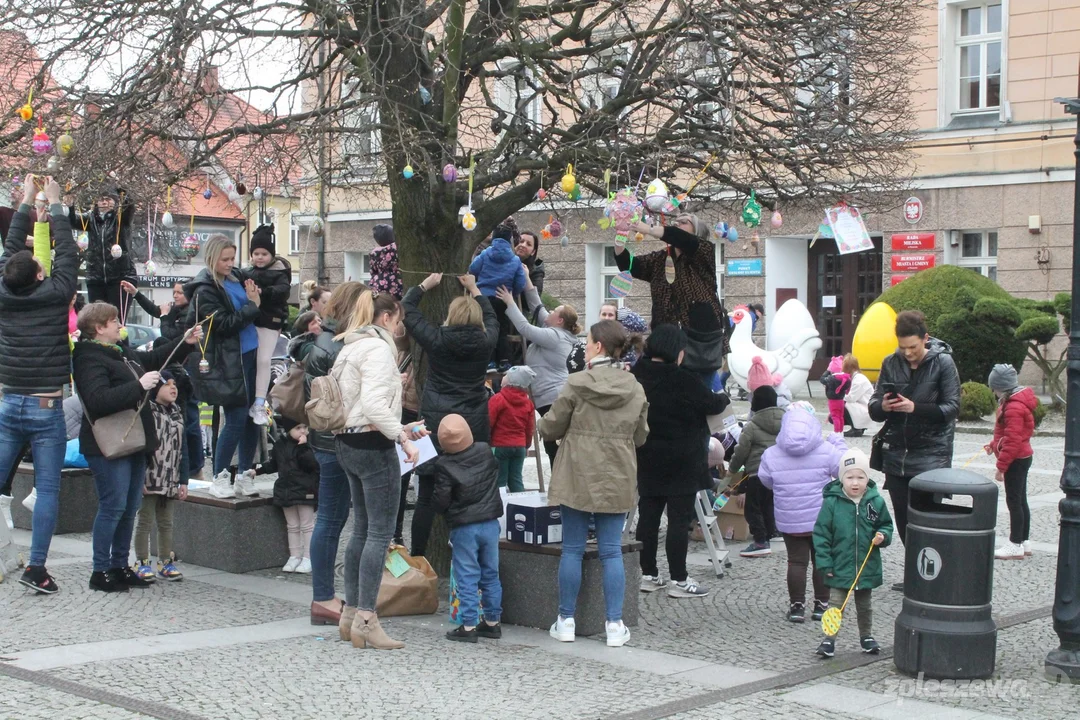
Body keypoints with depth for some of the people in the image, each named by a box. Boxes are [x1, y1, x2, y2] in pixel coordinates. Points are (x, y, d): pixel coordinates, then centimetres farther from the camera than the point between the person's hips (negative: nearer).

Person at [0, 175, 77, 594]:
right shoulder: (54, 295, -9)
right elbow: (67, 254, 4)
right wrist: (54, 203, 14)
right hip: (46, 409, -4)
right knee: (47, 489, -1)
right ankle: (36, 567, -4)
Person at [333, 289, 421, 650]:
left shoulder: (350, 347, 17)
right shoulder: (378, 348, -12)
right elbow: (373, 404, -24)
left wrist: (399, 430, 16)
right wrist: (401, 436, -20)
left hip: (349, 442, 10)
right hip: (374, 445, -10)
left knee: (362, 530, 14)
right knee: (381, 532, -8)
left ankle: (351, 613, 17)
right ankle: (366, 619, -9)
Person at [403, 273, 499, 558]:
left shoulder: (437, 340, -8)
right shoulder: (485, 342, -2)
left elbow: (407, 309, 7)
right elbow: (491, 319, 22)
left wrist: (426, 285, 21)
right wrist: (474, 289, 32)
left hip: (436, 424, -2)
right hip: (475, 426, 2)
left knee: (426, 497, 3)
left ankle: (417, 558, 6)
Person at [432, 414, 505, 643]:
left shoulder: (443, 465, -13)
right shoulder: (486, 452, -1)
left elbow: (441, 502, -12)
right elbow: (496, 476, 16)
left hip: (463, 527, -4)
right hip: (490, 522, 4)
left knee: (466, 577, 1)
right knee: (490, 574, 13)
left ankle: (469, 625, 0)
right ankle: (493, 621, 20)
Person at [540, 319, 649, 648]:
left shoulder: (577, 384, -10)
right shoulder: (635, 390, 1)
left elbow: (550, 429, -3)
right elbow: (640, 437, 10)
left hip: (577, 478, -2)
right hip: (618, 480, 3)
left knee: (572, 549, 6)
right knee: (611, 551, 6)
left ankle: (566, 621, 13)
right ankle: (615, 625, 6)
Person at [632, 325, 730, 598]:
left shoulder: (637, 376, 1)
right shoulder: (684, 381, -18)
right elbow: (711, 405, -7)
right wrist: (724, 398, 16)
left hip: (647, 460, 6)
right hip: (681, 462, -6)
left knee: (648, 515, 11)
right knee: (679, 518, -1)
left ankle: (648, 574, 17)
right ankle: (678, 580, 1)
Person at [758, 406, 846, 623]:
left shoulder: (771, 455, -9)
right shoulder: (826, 451, -12)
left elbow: (766, 481, 4)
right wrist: (838, 442, 12)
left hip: (789, 522, 0)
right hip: (821, 520, 0)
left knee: (797, 562, 9)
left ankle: (797, 606, 9)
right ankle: (821, 604, 19)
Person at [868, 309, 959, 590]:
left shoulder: (942, 362, -5)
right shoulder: (891, 363, 6)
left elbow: (951, 407, -11)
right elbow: (874, 408, 8)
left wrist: (915, 408, -23)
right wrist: (883, 406, -15)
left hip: (931, 454, -5)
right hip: (896, 453, 5)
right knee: (903, 519, 10)